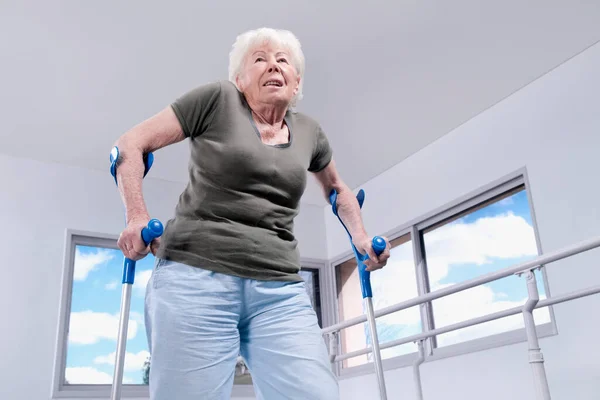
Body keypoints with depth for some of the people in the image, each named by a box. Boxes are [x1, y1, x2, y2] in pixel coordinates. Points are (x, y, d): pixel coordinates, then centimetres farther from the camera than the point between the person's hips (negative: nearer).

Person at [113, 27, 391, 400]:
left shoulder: (309, 132, 17)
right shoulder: (218, 98, 4)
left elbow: (337, 188, 36)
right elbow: (131, 144, 5)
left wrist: (360, 237, 20)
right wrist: (137, 217, -8)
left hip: (281, 291, 4)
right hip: (195, 276, -3)